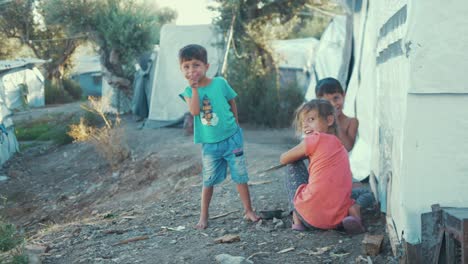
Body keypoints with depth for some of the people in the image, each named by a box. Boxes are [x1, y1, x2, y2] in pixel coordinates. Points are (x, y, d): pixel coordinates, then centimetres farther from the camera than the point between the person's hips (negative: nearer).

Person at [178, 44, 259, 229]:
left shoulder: (220, 83, -6)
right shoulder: (189, 91, -4)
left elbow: (232, 103, 8)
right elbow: (194, 111, -22)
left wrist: (234, 122, 7)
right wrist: (195, 89, -24)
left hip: (231, 138, -1)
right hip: (209, 144, 1)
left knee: (240, 177, 4)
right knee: (208, 181, 9)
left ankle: (248, 211, 15)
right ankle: (203, 216, 19)